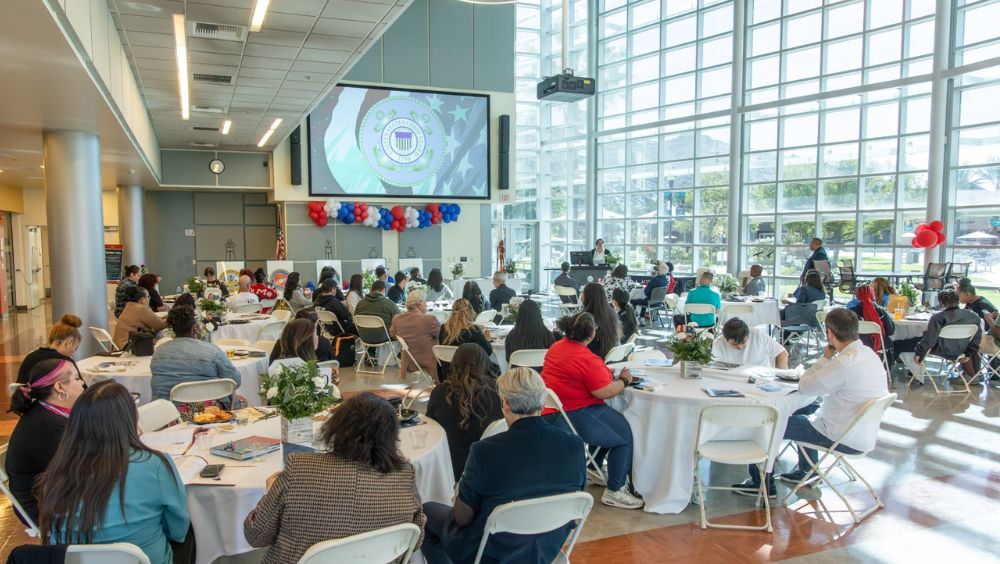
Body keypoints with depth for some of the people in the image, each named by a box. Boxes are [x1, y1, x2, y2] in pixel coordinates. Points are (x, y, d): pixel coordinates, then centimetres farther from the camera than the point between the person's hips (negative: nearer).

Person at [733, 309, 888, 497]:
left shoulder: (845, 363, -29)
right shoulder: (870, 354, 1)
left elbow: (804, 386, -17)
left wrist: (825, 358, -9)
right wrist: (829, 360, 5)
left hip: (846, 441, -9)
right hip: (865, 435, 9)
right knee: (801, 414, 31)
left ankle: (763, 484, 11)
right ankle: (807, 472, 39)